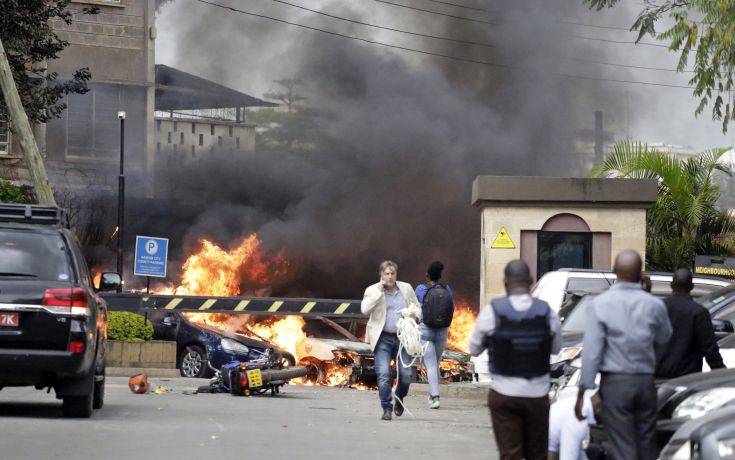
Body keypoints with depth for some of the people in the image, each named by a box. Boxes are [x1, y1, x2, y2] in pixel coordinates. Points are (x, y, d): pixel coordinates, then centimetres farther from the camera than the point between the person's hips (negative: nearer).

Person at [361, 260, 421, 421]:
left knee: (406, 374, -1)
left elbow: (417, 307, 21)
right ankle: (387, 409, -3)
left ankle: (399, 399, 27)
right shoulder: (372, 290, 2)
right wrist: (379, 292, -15)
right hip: (383, 339, -2)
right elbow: (365, 309, -14)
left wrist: (413, 314, -2)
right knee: (384, 374, -11)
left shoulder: (406, 288, 11)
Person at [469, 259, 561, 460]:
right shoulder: (547, 312, -5)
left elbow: (475, 349, 3)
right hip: (537, 394, 2)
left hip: (504, 395, -1)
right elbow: (556, 349, 10)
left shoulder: (492, 311, -10)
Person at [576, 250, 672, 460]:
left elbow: (591, 350, -12)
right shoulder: (654, 305, -3)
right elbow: (663, 339, 16)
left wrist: (582, 393, -7)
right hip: (645, 382, 3)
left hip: (614, 382, -3)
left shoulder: (600, 304, -10)